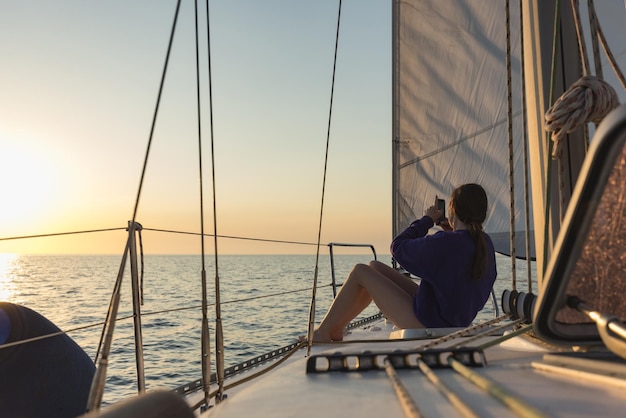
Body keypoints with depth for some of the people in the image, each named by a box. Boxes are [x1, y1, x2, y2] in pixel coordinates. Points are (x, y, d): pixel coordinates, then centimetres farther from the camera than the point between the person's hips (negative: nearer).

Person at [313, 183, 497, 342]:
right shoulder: (485, 243, -2)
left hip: (424, 324, -9)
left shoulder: (445, 243, -28)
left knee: (360, 272, -2)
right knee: (375, 267, 15)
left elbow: (398, 246, -13)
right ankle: (336, 327, 26)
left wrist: (427, 220, -1)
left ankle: (323, 332, 11)